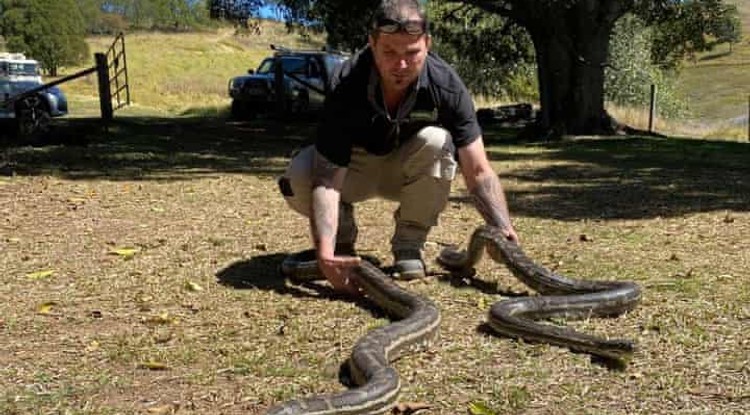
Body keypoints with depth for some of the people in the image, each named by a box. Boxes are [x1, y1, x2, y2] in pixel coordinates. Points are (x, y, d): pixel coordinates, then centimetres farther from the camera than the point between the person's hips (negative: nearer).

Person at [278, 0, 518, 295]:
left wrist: (504, 230, -43)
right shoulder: (346, 85, -31)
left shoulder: (446, 85, -27)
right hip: (354, 166, -1)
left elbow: (478, 170, -26)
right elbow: (328, 176, -37)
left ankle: (409, 245, -11)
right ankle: (342, 236, 2)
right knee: (297, 177, -31)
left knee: (437, 141, -33)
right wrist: (325, 250, -52)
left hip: (411, 169, 1)